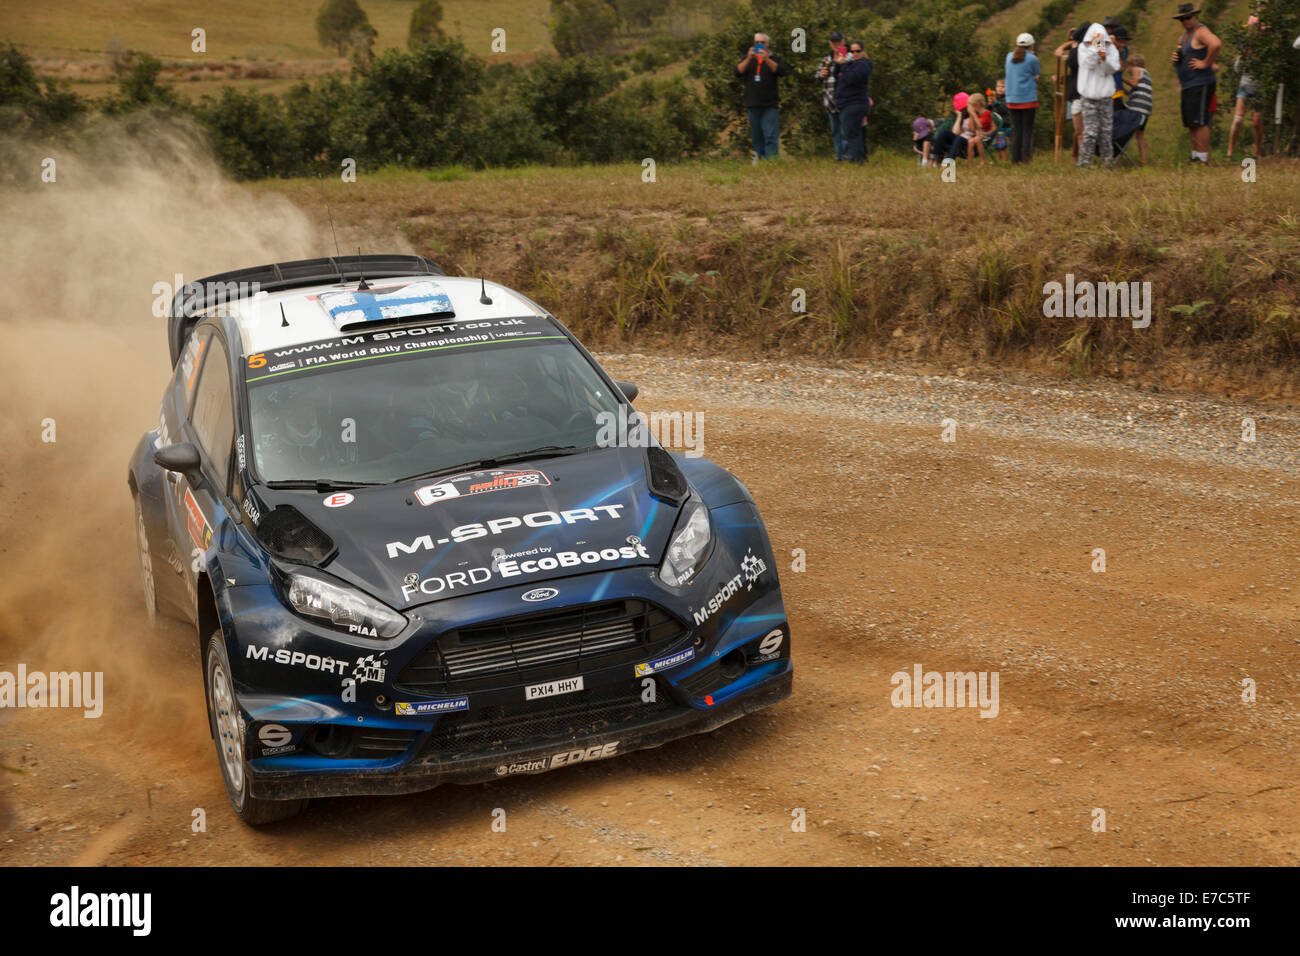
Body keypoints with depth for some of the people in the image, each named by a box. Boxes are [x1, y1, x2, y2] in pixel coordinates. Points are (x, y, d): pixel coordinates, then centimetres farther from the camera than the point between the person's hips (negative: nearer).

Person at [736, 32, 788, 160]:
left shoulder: (773, 58, 8)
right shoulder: (748, 59, 14)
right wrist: (748, 59, -16)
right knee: (757, 138, 6)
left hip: (770, 106, -3)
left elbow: (781, 71, -11)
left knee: (771, 136, -12)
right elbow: (738, 72, -2)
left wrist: (766, 59, -22)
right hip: (753, 106, 3)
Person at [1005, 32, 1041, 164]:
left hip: (1012, 99, 4)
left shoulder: (1009, 56, 6)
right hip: (1028, 99, -4)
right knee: (1027, 129, 2)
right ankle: (1025, 157, -4)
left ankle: (1015, 159, 7)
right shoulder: (1032, 59, -8)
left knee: (1016, 130, 9)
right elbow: (1037, 75, -1)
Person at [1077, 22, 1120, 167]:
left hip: (1105, 93, 3)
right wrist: (1093, 47, -16)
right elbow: (1088, 64, -12)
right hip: (1089, 94, -3)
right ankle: (1085, 160, -2)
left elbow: (1113, 68, -3)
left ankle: (1107, 158, 14)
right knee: (1090, 129, -8)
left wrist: (1105, 59, -21)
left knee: (1106, 128, 5)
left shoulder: (1110, 48, 6)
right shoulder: (1083, 47, 1)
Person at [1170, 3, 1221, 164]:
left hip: (1200, 85, -10)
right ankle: (1195, 157, 15)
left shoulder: (1201, 32, -10)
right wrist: (1174, 60, 8)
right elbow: (1181, 60, 31)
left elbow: (1216, 44, -31)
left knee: (1199, 122, -14)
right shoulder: (1185, 34, 20)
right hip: (1187, 85, 10)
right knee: (1191, 124, 10)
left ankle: (1204, 160, -16)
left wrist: (1205, 63, -22)